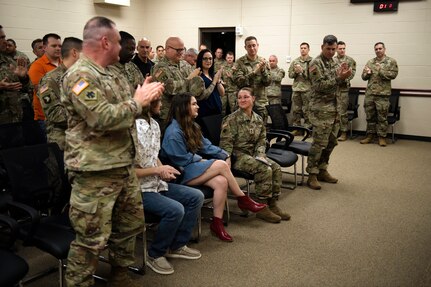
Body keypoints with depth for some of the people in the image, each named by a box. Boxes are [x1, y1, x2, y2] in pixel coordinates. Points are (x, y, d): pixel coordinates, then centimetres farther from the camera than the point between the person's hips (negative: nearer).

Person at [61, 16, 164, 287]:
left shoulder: (111, 75, 14)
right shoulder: (80, 76, -15)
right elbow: (103, 118, -26)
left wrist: (145, 95, 5)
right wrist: (138, 101, -15)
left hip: (124, 166, 10)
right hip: (95, 173, -9)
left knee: (130, 224, 20)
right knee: (92, 239, -1)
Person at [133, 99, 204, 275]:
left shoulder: (154, 124, 7)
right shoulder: (133, 130, -23)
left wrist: (163, 170, -2)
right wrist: (158, 170, -19)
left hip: (156, 183, 9)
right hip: (139, 188, -9)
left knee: (196, 197, 3)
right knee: (175, 210, -27)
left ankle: (177, 246, 14)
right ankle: (154, 255, -2)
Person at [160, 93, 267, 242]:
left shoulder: (191, 126, 12)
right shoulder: (173, 132, -17)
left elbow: (206, 145, 10)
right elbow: (183, 159, -17)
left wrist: (225, 154, -1)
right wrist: (202, 161, -6)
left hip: (193, 166, 9)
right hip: (181, 173, -9)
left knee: (221, 182, -20)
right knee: (221, 165, -22)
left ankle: (217, 223, -13)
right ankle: (243, 200, -5)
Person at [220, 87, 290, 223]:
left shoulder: (258, 119, 9)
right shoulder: (231, 119, -10)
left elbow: (262, 140, 10)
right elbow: (226, 143, -13)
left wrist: (260, 154, -8)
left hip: (253, 154, 7)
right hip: (238, 155, -7)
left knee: (276, 168, -13)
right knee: (265, 170, -25)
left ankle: (272, 204, -3)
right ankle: (262, 208, -14)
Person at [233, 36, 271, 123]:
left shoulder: (263, 61, 5)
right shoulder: (240, 62, -3)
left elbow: (267, 83, -1)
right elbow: (239, 82, -14)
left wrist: (263, 70, -18)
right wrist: (255, 72, -21)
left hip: (261, 103, 2)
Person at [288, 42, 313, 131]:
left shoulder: (312, 61, -3)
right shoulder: (295, 61, 10)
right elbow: (290, 75, 12)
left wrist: (302, 71, -17)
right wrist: (295, 72, -7)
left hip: (307, 89, -4)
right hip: (296, 88, 4)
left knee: (307, 111, -1)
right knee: (296, 110, 9)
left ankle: (307, 128, 7)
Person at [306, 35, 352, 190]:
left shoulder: (334, 62, 15)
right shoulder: (316, 63, -9)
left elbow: (338, 83, 17)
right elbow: (319, 86, -17)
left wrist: (343, 75, -3)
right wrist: (339, 78, -22)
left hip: (334, 108, 8)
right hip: (321, 109, -8)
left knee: (331, 142, 11)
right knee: (319, 143, -6)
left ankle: (322, 170, 22)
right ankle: (312, 175, 2)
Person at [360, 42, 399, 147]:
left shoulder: (391, 61, 2)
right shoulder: (370, 62, 14)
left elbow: (393, 74, -9)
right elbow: (363, 76, 14)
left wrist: (381, 71, -17)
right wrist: (367, 73, -8)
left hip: (383, 94, -4)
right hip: (369, 93, 4)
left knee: (382, 117, 0)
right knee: (370, 116, 10)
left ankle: (382, 137, 9)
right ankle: (370, 135, 21)